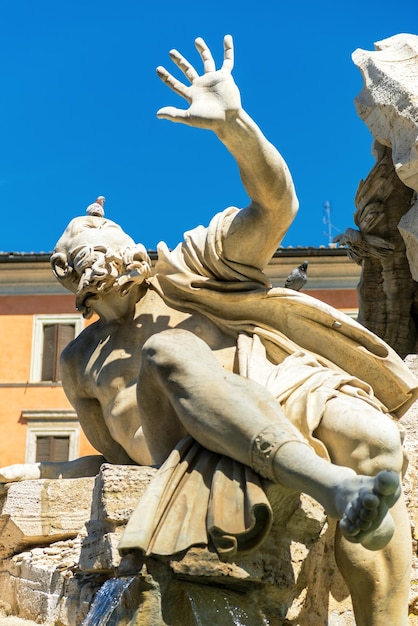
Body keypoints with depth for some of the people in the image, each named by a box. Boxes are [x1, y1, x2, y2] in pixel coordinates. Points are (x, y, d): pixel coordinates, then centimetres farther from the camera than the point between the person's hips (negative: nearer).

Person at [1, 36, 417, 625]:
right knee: (166, 348, -30)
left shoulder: (187, 271, 19)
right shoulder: (81, 360, 28)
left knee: (370, 438, -35)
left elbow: (275, 206, 4)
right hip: (197, 453, 1)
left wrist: (234, 123, -13)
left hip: (287, 397, 0)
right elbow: (121, 455, 33)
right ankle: (331, 484, -50)